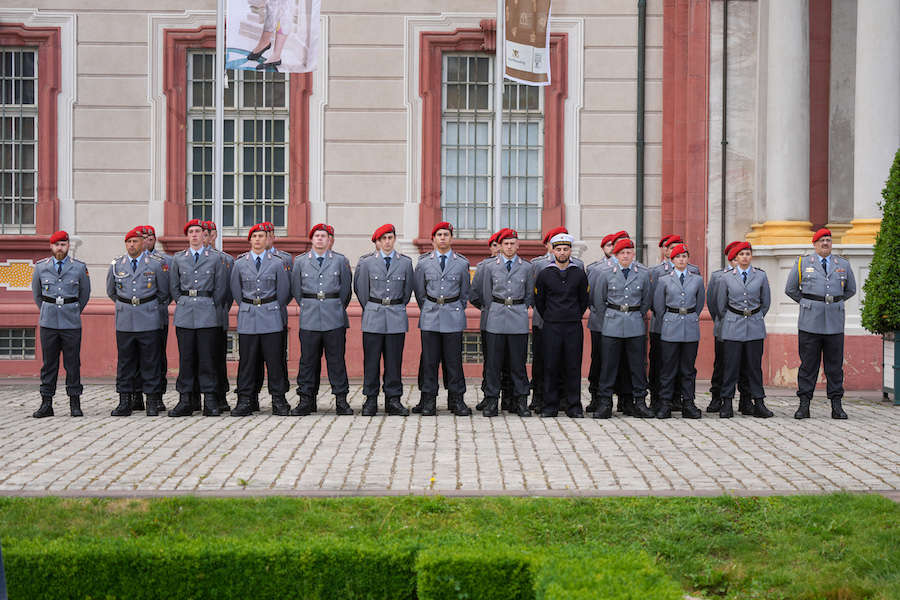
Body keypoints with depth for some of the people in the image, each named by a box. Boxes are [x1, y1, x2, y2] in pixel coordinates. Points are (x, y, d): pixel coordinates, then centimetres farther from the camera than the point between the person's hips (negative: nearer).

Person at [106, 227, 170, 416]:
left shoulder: (156, 264, -1)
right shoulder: (116, 265, 6)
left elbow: (164, 292, 10)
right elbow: (111, 291, 21)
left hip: (149, 321, -2)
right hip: (124, 321, 2)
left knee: (150, 362, 0)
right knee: (125, 362, 5)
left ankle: (152, 403, 6)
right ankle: (124, 403, 11)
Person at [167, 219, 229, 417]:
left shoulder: (215, 258, 6)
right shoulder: (178, 258, 11)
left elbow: (220, 288, 6)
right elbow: (173, 287, 16)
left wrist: (210, 309, 5)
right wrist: (183, 304, 8)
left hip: (208, 315, -1)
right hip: (184, 314, 2)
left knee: (207, 358, -2)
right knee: (186, 358, 1)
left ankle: (210, 401, 2)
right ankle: (185, 401, 5)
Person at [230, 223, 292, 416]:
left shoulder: (277, 263, 4)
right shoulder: (240, 263, 6)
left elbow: (283, 291, 11)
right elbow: (235, 291, 15)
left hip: (271, 318, -1)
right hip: (247, 318, 1)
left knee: (274, 360, -1)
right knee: (247, 361, 1)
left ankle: (279, 402, 6)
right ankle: (244, 402, 6)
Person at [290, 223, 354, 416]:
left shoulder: (341, 260, 6)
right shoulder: (300, 261, 8)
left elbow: (346, 289, 11)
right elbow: (296, 290, 14)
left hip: (334, 318, -1)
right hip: (309, 319, 1)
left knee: (336, 359, 1)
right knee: (308, 360, 2)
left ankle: (341, 400, 7)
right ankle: (306, 400, 7)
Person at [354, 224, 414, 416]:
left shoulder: (406, 262, 5)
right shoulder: (367, 262, 1)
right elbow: (360, 289, 10)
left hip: (397, 317, 1)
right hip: (373, 317, -1)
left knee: (394, 360, 3)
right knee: (371, 360, 0)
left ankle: (393, 400, 10)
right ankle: (370, 400, 8)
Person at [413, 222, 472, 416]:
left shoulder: (462, 263, 5)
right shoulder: (424, 263, 6)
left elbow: (465, 293, 13)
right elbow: (419, 292, 14)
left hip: (453, 318, 0)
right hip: (430, 318, 1)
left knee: (454, 360, 1)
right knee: (429, 360, 1)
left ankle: (456, 400, 9)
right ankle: (429, 401, 8)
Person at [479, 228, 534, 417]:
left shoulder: (526, 268, 6)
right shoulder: (490, 267, 6)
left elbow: (530, 295, 15)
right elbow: (486, 295, 12)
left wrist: (519, 310, 11)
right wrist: (497, 311, 10)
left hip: (519, 319, 0)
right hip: (496, 320, 0)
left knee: (518, 361, 2)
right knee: (493, 361, -1)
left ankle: (521, 401, 10)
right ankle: (491, 401, 5)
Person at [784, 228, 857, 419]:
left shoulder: (843, 264, 12)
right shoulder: (803, 263, 7)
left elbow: (851, 290, 25)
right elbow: (790, 289, 13)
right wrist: (807, 303, 10)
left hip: (835, 322, 2)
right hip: (810, 322, -2)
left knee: (835, 364, 3)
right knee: (808, 364, 0)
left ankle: (836, 405, 8)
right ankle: (804, 405, 2)